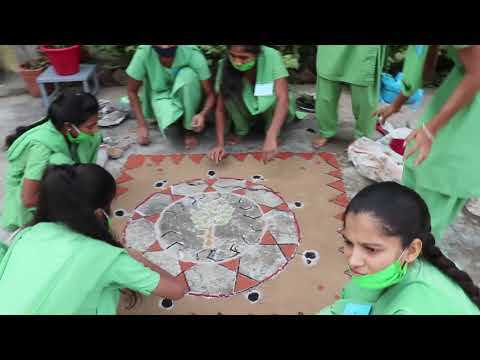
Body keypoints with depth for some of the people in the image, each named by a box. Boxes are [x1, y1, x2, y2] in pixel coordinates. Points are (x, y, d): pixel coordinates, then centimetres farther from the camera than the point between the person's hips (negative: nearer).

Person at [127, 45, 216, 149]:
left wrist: (203, 115, -43)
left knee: (188, 74, -33)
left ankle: (189, 129, -13)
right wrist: (142, 125, -15)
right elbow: (132, 91, -12)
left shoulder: (193, 54, -28)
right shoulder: (143, 53, -26)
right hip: (161, 96, 0)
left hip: (188, 97, 0)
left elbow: (210, 94, -23)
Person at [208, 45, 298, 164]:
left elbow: (283, 98, -40)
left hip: (273, 109, -1)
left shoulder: (272, 57, -31)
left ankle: (272, 132, -6)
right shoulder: (226, 66, -24)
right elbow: (220, 108, -20)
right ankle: (241, 131, -4)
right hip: (246, 110, 2)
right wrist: (220, 144, -28)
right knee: (229, 90, -28)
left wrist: (271, 137, -51)